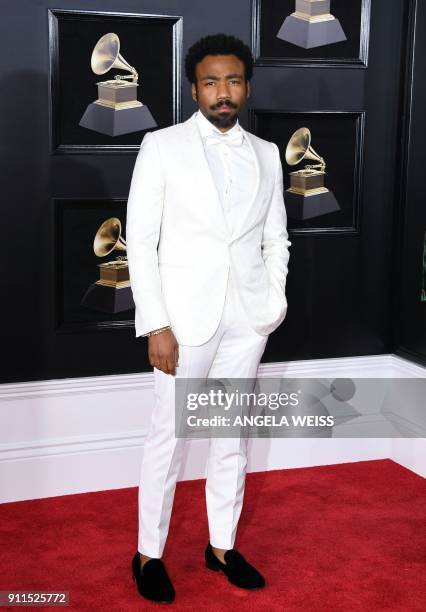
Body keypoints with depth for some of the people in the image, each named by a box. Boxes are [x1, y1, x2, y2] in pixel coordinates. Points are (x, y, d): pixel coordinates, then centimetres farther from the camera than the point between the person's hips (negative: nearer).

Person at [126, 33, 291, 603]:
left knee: (232, 434, 12)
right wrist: (155, 325, -13)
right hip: (186, 316, -4)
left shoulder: (266, 154, 8)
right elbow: (140, 241, -7)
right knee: (169, 436, 3)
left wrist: (274, 305, 3)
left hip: (248, 319, 4)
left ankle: (222, 545, 27)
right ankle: (149, 554, 19)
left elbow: (276, 240, 14)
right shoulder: (162, 146, -3)